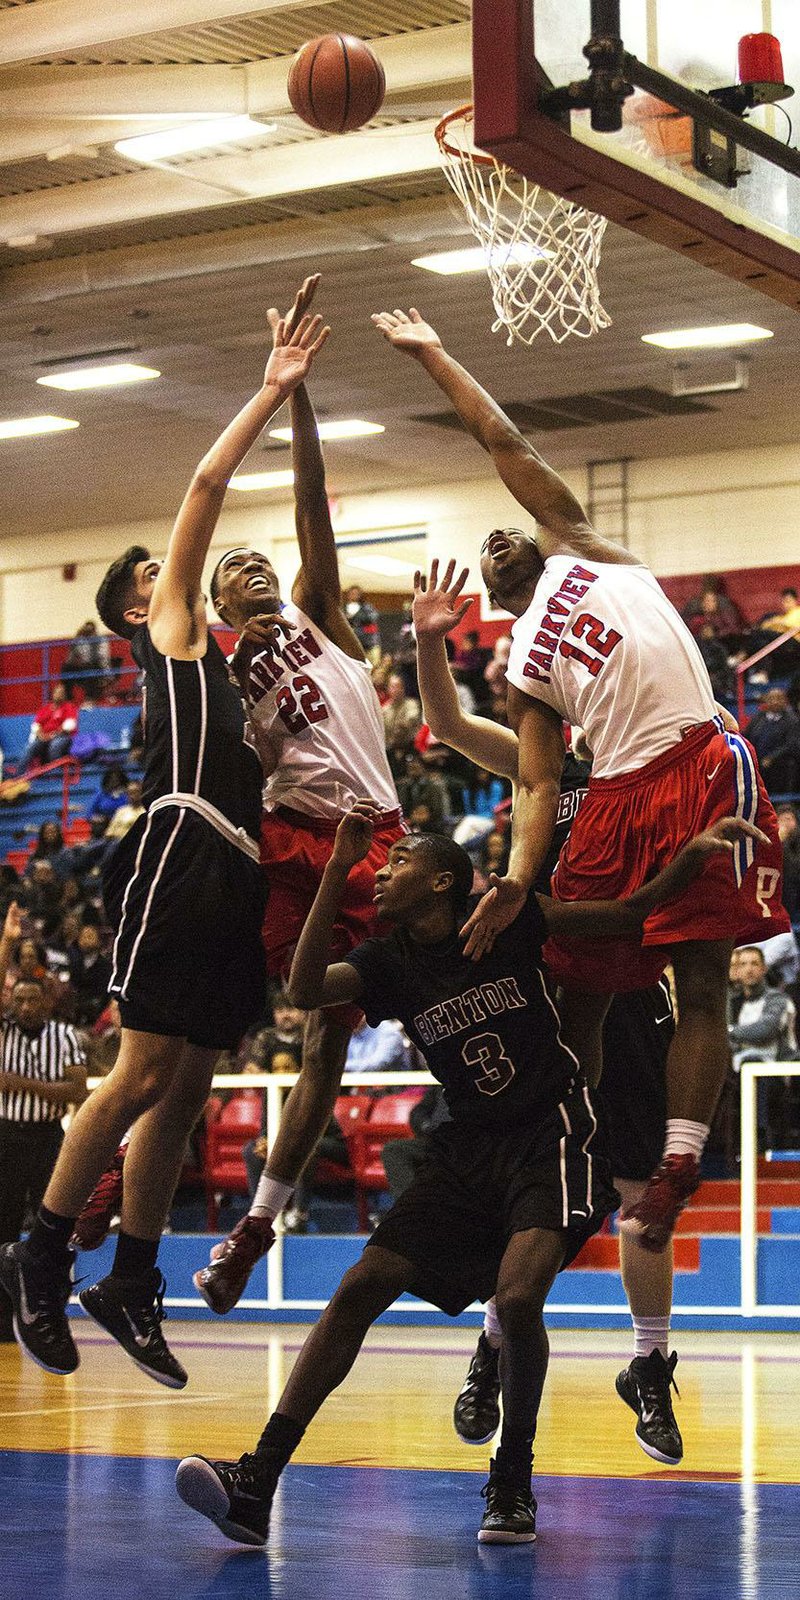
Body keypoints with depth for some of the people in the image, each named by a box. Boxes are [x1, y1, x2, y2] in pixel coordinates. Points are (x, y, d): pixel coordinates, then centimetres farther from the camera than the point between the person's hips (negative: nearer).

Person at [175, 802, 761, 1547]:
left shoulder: (507, 920, -3)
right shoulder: (389, 964, 5)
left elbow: (631, 911, 2)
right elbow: (305, 989, -14)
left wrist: (695, 852, -16)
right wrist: (336, 869, -17)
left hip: (553, 1136, -4)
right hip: (469, 1149, 4)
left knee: (518, 1297, -27)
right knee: (359, 1290, -9)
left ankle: (512, 1484, -5)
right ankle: (256, 1483, -12)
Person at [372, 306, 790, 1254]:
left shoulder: (578, 548, 16)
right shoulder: (525, 672, 21)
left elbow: (505, 444, 11)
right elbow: (536, 787, 9)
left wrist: (435, 357, 16)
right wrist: (516, 880, -8)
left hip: (701, 767, -5)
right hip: (618, 794, 5)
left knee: (700, 983, -8)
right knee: (576, 987, 6)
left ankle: (675, 1174, -9)